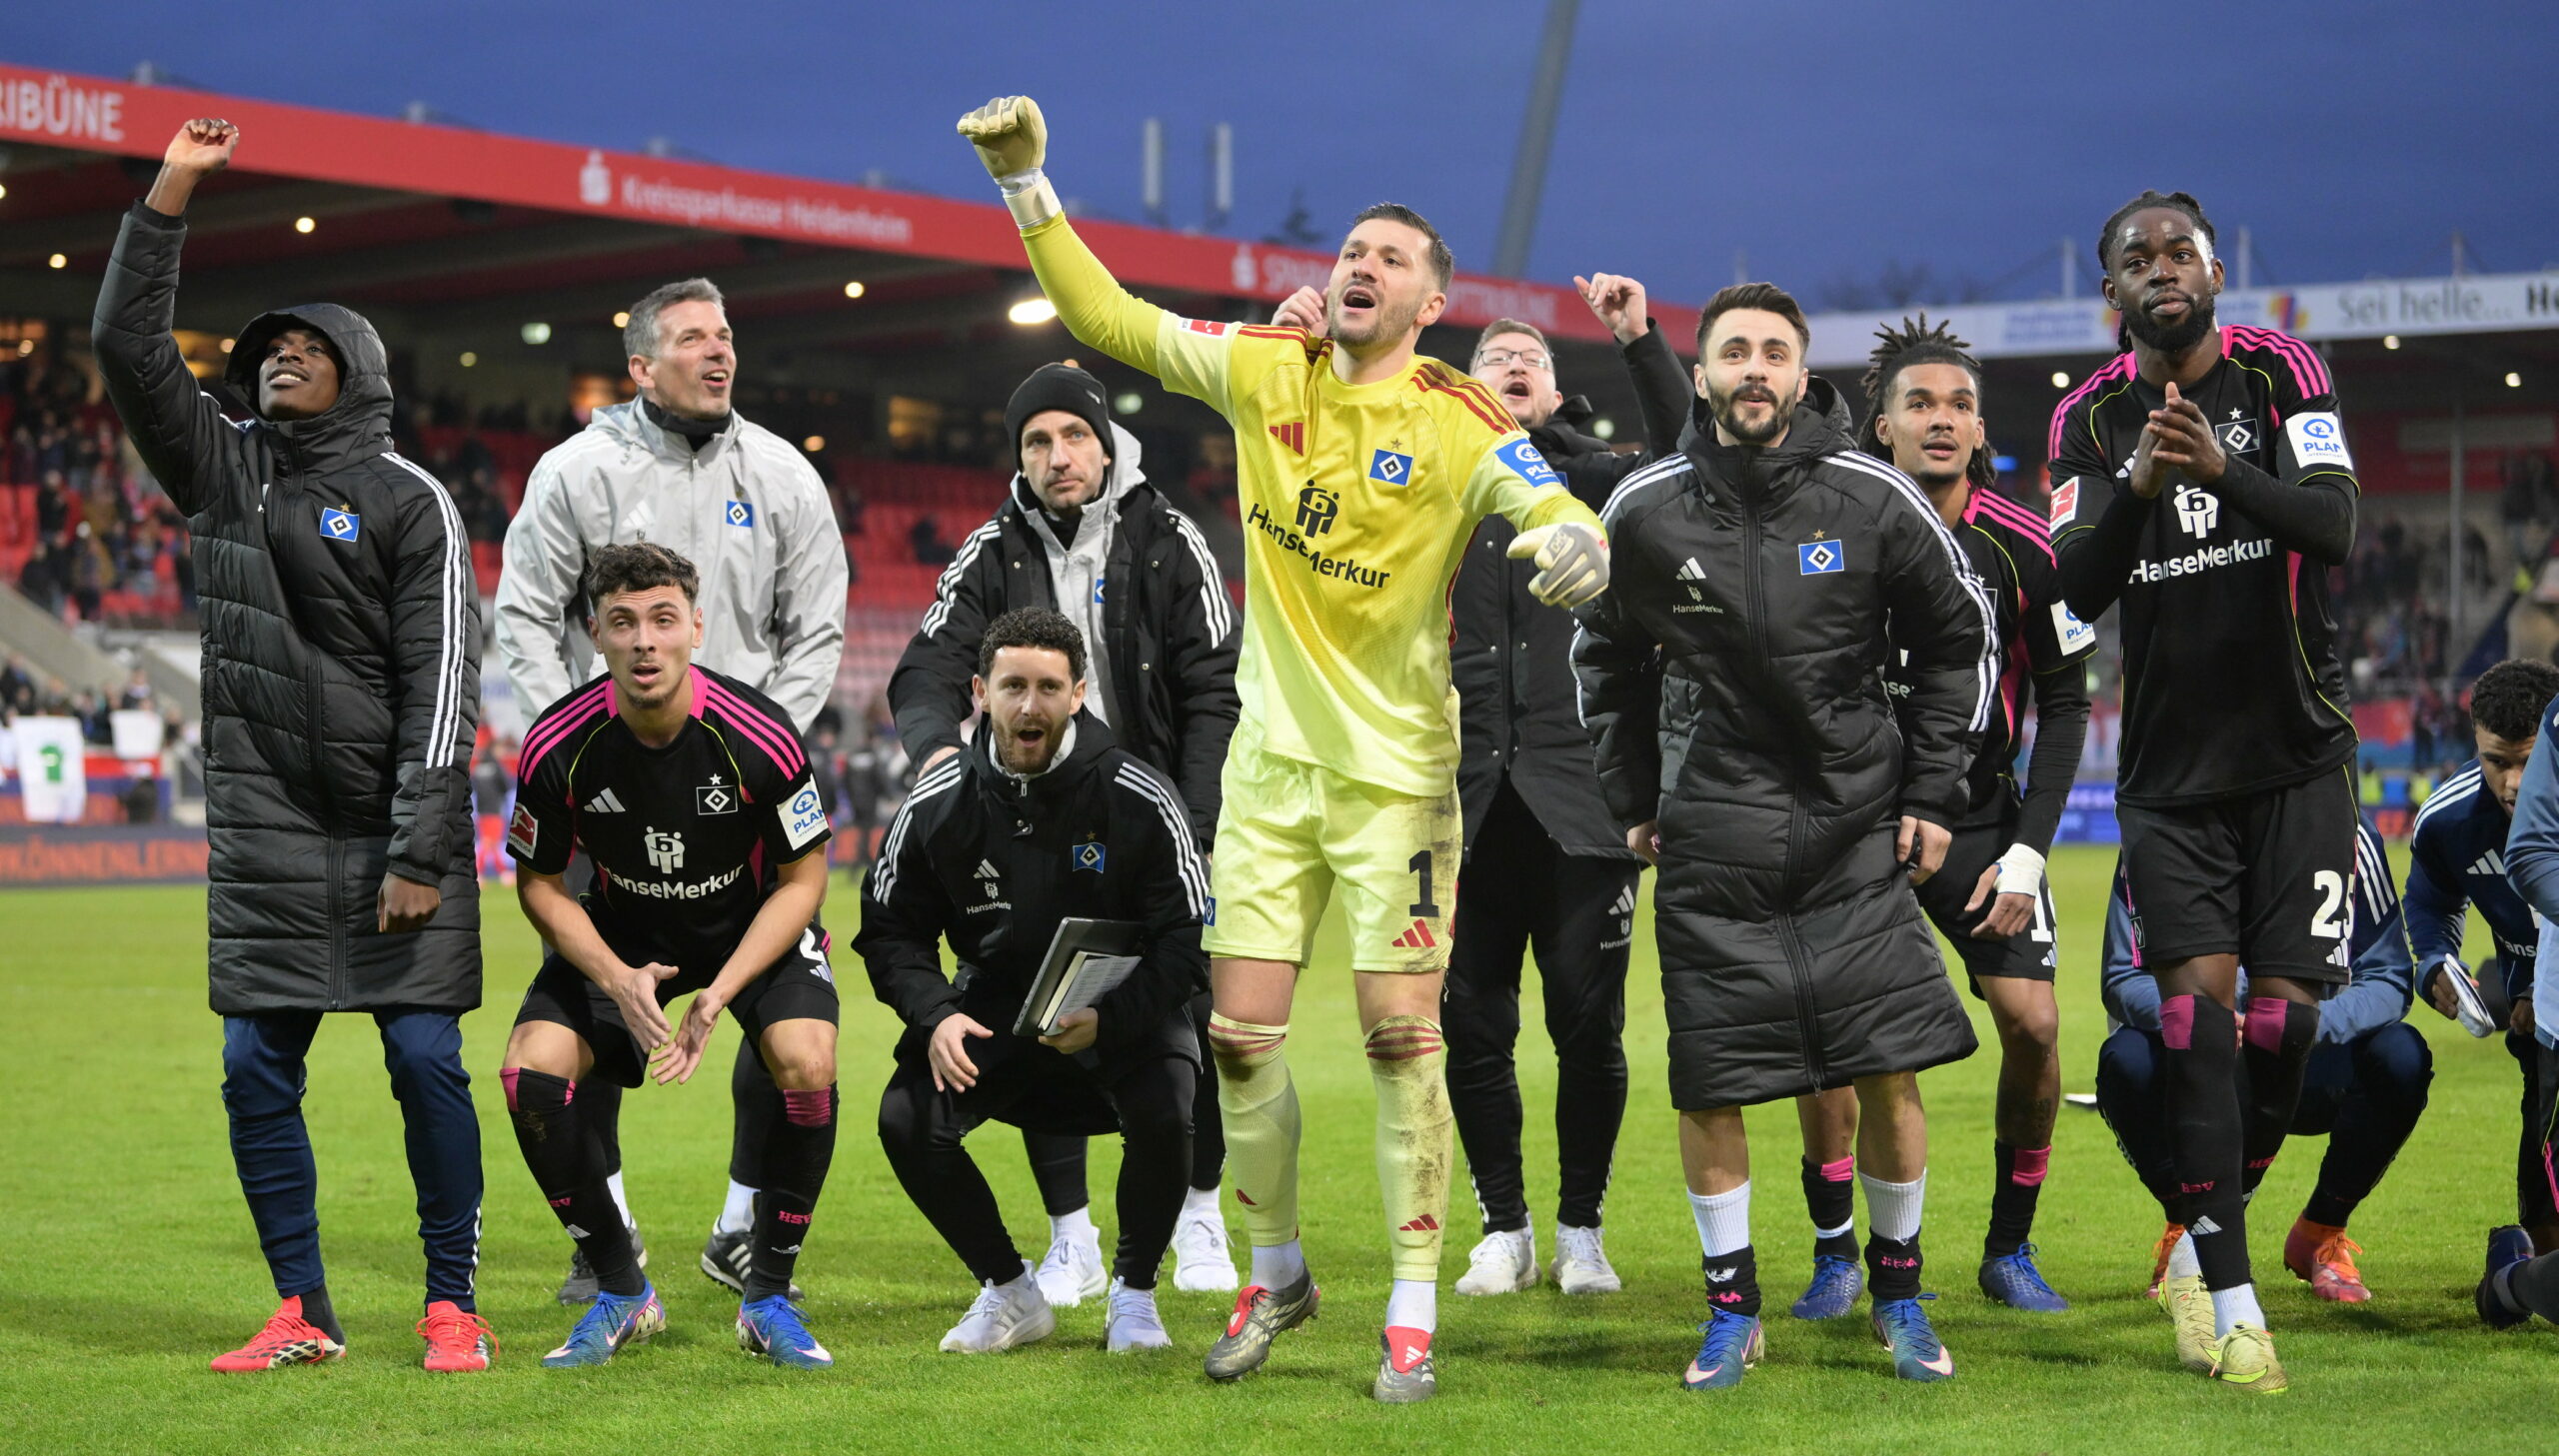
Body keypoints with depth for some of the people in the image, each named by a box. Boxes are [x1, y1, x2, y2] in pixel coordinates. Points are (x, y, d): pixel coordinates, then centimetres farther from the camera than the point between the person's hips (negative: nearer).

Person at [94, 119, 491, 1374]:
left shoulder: (408, 503, -2)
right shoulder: (221, 468, 12)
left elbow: (442, 681, -8)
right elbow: (128, 345, 6)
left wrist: (421, 850, -15)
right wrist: (170, 194, 0)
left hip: (392, 827, -4)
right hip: (260, 831, 4)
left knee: (425, 1059, -6)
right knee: (255, 1069, 1)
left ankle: (452, 1306, 5)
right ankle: (303, 1314, 10)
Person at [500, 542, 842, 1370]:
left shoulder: (759, 736, -26)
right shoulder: (558, 746, -21)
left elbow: (803, 877, -13)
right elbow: (539, 883, -6)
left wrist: (718, 995, -24)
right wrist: (618, 981, -22)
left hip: (753, 923, -2)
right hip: (621, 932, 2)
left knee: (807, 1065, -28)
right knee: (531, 1072, -20)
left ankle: (769, 1296, -6)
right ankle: (621, 1294, 1)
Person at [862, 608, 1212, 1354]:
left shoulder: (1140, 800, -14)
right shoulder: (936, 802, -8)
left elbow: (1189, 943, -12)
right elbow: (890, 931, 1)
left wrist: (1106, 1019, -27)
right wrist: (936, 1017, -19)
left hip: (1122, 1011, -2)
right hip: (992, 1009, 2)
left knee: (1164, 1117, -31)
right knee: (906, 1121, -21)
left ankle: (1133, 1294, 0)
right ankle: (1010, 1292, 4)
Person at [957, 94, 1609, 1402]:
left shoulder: (1460, 423, -10)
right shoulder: (1268, 372, 1)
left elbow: (1555, 512, -21)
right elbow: (1112, 321, 7)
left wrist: (1577, 543, -45)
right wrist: (1027, 188, 1)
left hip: (1397, 769, -3)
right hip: (1273, 759, 3)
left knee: (1401, 1036, -5)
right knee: (1240, 1035, 3)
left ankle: (1412, 1314, 6)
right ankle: (1275, 1274, 24)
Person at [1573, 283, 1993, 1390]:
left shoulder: (1873, 501, -3)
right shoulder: (1647, 511, -1)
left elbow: (1957, 642, 9)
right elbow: (1606, 655, 16)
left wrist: (1932, 794, 5)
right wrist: (1633, 800, 14)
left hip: (1857, 834, 0)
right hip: (1709, 847, 0)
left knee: (1889, 1074, -3)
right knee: (1708, 1089, 1)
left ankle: (1898, 1295, 17)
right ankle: (1732, 1309, 17)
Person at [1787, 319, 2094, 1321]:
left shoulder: (2023, 548, -6)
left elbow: (2065, 704, 1)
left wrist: (2028, 848, -5)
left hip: (1982, 819, 1)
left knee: (2032, 1021, -10)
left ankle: (2009, 1250, 10)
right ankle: (1834, 1254, 5)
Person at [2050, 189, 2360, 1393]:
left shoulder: (2281, 375, -2)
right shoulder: (2092, 420, 3)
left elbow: (2336, 528, -17)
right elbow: (2076, 592, -9)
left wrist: (2226, 472, -34)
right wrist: (2136, 490, -28)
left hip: (2295, 755, 0)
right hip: (2170, 771, 1)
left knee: (2284, 1014, -5)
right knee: (2197, 999, -12)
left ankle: (2205, 1241, 18)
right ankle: (2232, 1298, -8)